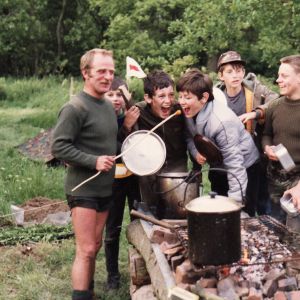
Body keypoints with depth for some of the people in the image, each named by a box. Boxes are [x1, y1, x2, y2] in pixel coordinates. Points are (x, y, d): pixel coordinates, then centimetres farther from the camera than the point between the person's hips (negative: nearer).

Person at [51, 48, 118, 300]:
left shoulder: (108, 106, 9)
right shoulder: (75, 108, -16)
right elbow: (58, 147, -20)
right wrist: (94, 161, -25)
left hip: (105, 188, 8)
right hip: (83, 190, -8)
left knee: (95, 246, 16)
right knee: (86, 250, -7)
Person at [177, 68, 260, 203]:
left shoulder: (222, 121, -35)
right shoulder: (189, 112, -14)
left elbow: (234, 164, -34)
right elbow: (190, 137, 3)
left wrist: (235, 202, -37)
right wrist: (196, 152, -20)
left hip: (244, 168, -7)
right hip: (219, 167, 7)